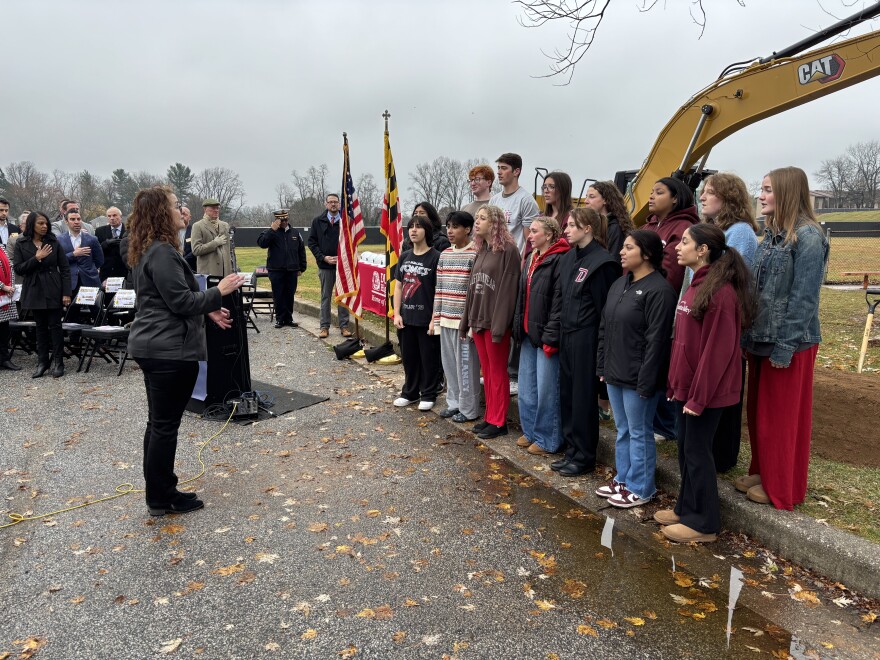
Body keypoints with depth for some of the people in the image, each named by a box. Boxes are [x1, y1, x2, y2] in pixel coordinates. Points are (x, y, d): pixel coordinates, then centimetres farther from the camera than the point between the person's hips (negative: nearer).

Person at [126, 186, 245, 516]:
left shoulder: (147, 250, 14)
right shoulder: (162, 253, -19)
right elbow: (182, 302, -21)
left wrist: (208, 310, 17)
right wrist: (218, 291, -10)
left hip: (153, 346, 11)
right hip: (170, 350, -11)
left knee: (159, 423, 17)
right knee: (165, 425, 0)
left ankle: (159, 492, 28)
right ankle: (162, 499, 12)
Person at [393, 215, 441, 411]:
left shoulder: (436, 257, -9)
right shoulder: (404, 257, 8)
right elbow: (399, 287, 12)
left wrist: (434, 319, -14)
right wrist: (396, 314, 4)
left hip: (426, 320, -6)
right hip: (406, 318, 6)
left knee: (429, 358, 6)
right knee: (408, 357, 16)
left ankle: (428, 395, 21)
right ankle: (409, 392, 31)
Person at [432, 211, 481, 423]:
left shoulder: (475, 255, -9)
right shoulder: (444, 254, 12)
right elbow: (439, 289, 14)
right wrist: (436, 317, 12)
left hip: (464, 320, -7)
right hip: (446, 319, 7)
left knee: (465, 366, 1)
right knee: (449, 364, 15)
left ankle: (468, 409, 13)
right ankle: (453, 403, 28)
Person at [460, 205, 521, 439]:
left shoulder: (508, 250, -11)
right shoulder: (481, 251, 15)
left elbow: (507, 289, -17)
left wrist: (499, 325, -21)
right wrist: (468, 322, 14)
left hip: (495, 322, -8)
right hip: (478, 320, 8)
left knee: (497, 371, 2)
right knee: (487, 372, 14)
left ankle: (498, 422, 12)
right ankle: (490, 416, 24)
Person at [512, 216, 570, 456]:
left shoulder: (559, 260, -13)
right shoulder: (530, 259, 15)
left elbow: (559, 301, -18)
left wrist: (551, 336, -20)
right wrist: (518, 327, 13)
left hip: (545, 334, -9)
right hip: (528, 333, 9)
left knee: (546, 389, 0)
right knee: (527, 388, 15)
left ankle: (547, 439, 13)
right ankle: (531, 432, 28)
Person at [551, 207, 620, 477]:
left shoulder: (601, 261, -13)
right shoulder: (568, 258, 12)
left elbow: (605, 307, -14)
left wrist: (602, 347, -14)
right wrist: (556, 333, 11)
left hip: (587, 337, -8)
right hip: (567, 334, 8)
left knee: (583, 396, 2)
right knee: (567, 393, 12)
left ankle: (584, 457, 15)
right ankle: (571, 451, 25)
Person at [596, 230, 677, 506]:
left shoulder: (659, 290, -16)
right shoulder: (619, 285, 11)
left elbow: (657, 340, -20)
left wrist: (646, 381, -20)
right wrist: (602, 366, 13)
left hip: (637, 379, -8)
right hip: (615, 374, 8)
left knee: (639, 432, 5)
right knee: (623, 430, 19)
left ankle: (639, 488, 20)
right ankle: (623, 479, 33)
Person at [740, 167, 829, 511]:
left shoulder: (808, 236, -16)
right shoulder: (771, 234, 10)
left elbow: (803, 297, -18)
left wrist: (785, 346, -19)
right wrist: (749, 336, 8)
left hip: (788, 342, -8)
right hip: (761, 337, 8)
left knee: (782, 416, 5)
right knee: (758, 411, 17)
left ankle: (781, 487, 20)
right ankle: (762, 472, 33)